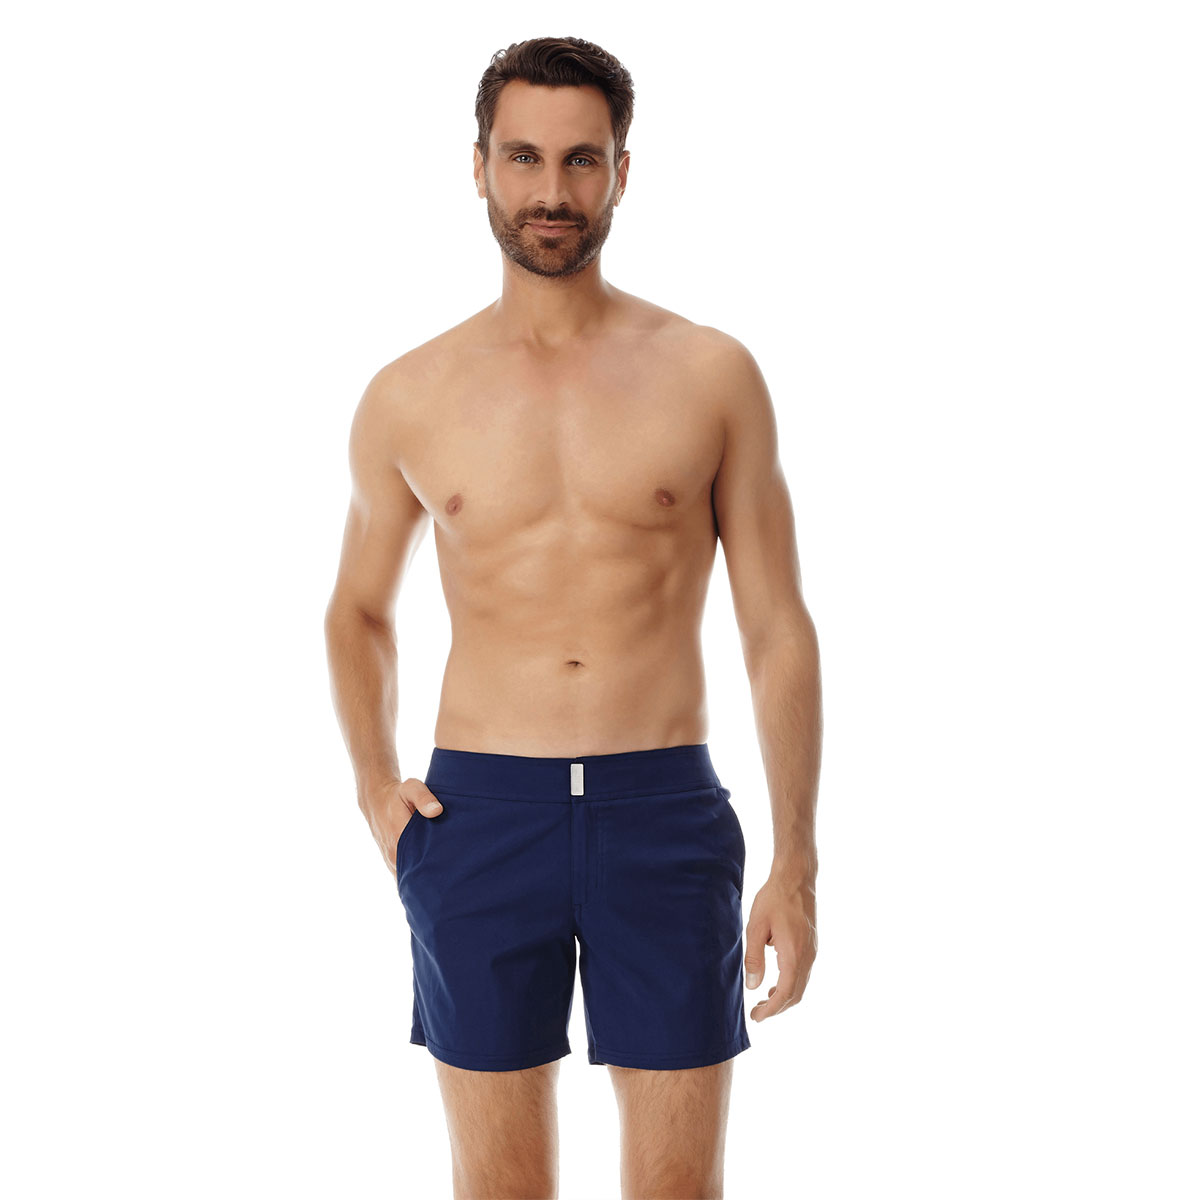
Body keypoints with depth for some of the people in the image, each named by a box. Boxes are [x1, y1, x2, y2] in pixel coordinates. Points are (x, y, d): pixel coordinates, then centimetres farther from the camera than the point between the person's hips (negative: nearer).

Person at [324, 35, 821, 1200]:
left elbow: (777, 629, 3)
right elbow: (359, 611, 19)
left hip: (665, 814, 0)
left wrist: (796, 863, -1)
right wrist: (373, 788, 5)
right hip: (479, 816, 1)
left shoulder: (711, 375, 1)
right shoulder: (408, 398, 4)